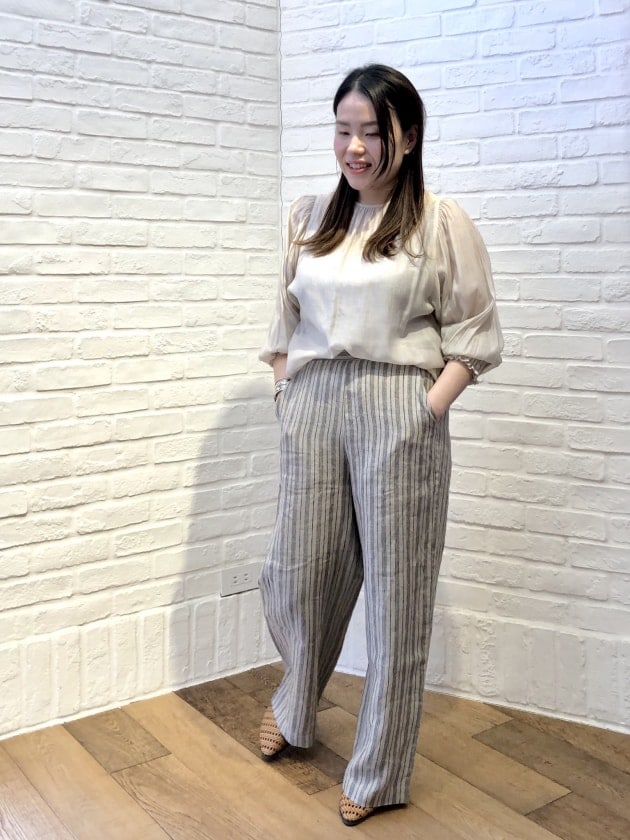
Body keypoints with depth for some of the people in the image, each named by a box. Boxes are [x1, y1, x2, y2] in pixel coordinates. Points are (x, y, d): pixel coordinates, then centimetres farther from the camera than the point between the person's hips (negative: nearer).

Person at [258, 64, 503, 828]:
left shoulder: (441, 223, -1)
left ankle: (379, 773, 25)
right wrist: (286, 394, 6)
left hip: (398, 411, -3)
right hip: (312, 408, 4)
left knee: (395, 589, 5)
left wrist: (427, 410, -11)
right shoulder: (308, 218, 11)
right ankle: (293, 706, 44)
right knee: (297, 573, 11)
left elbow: (473, 337, -2)